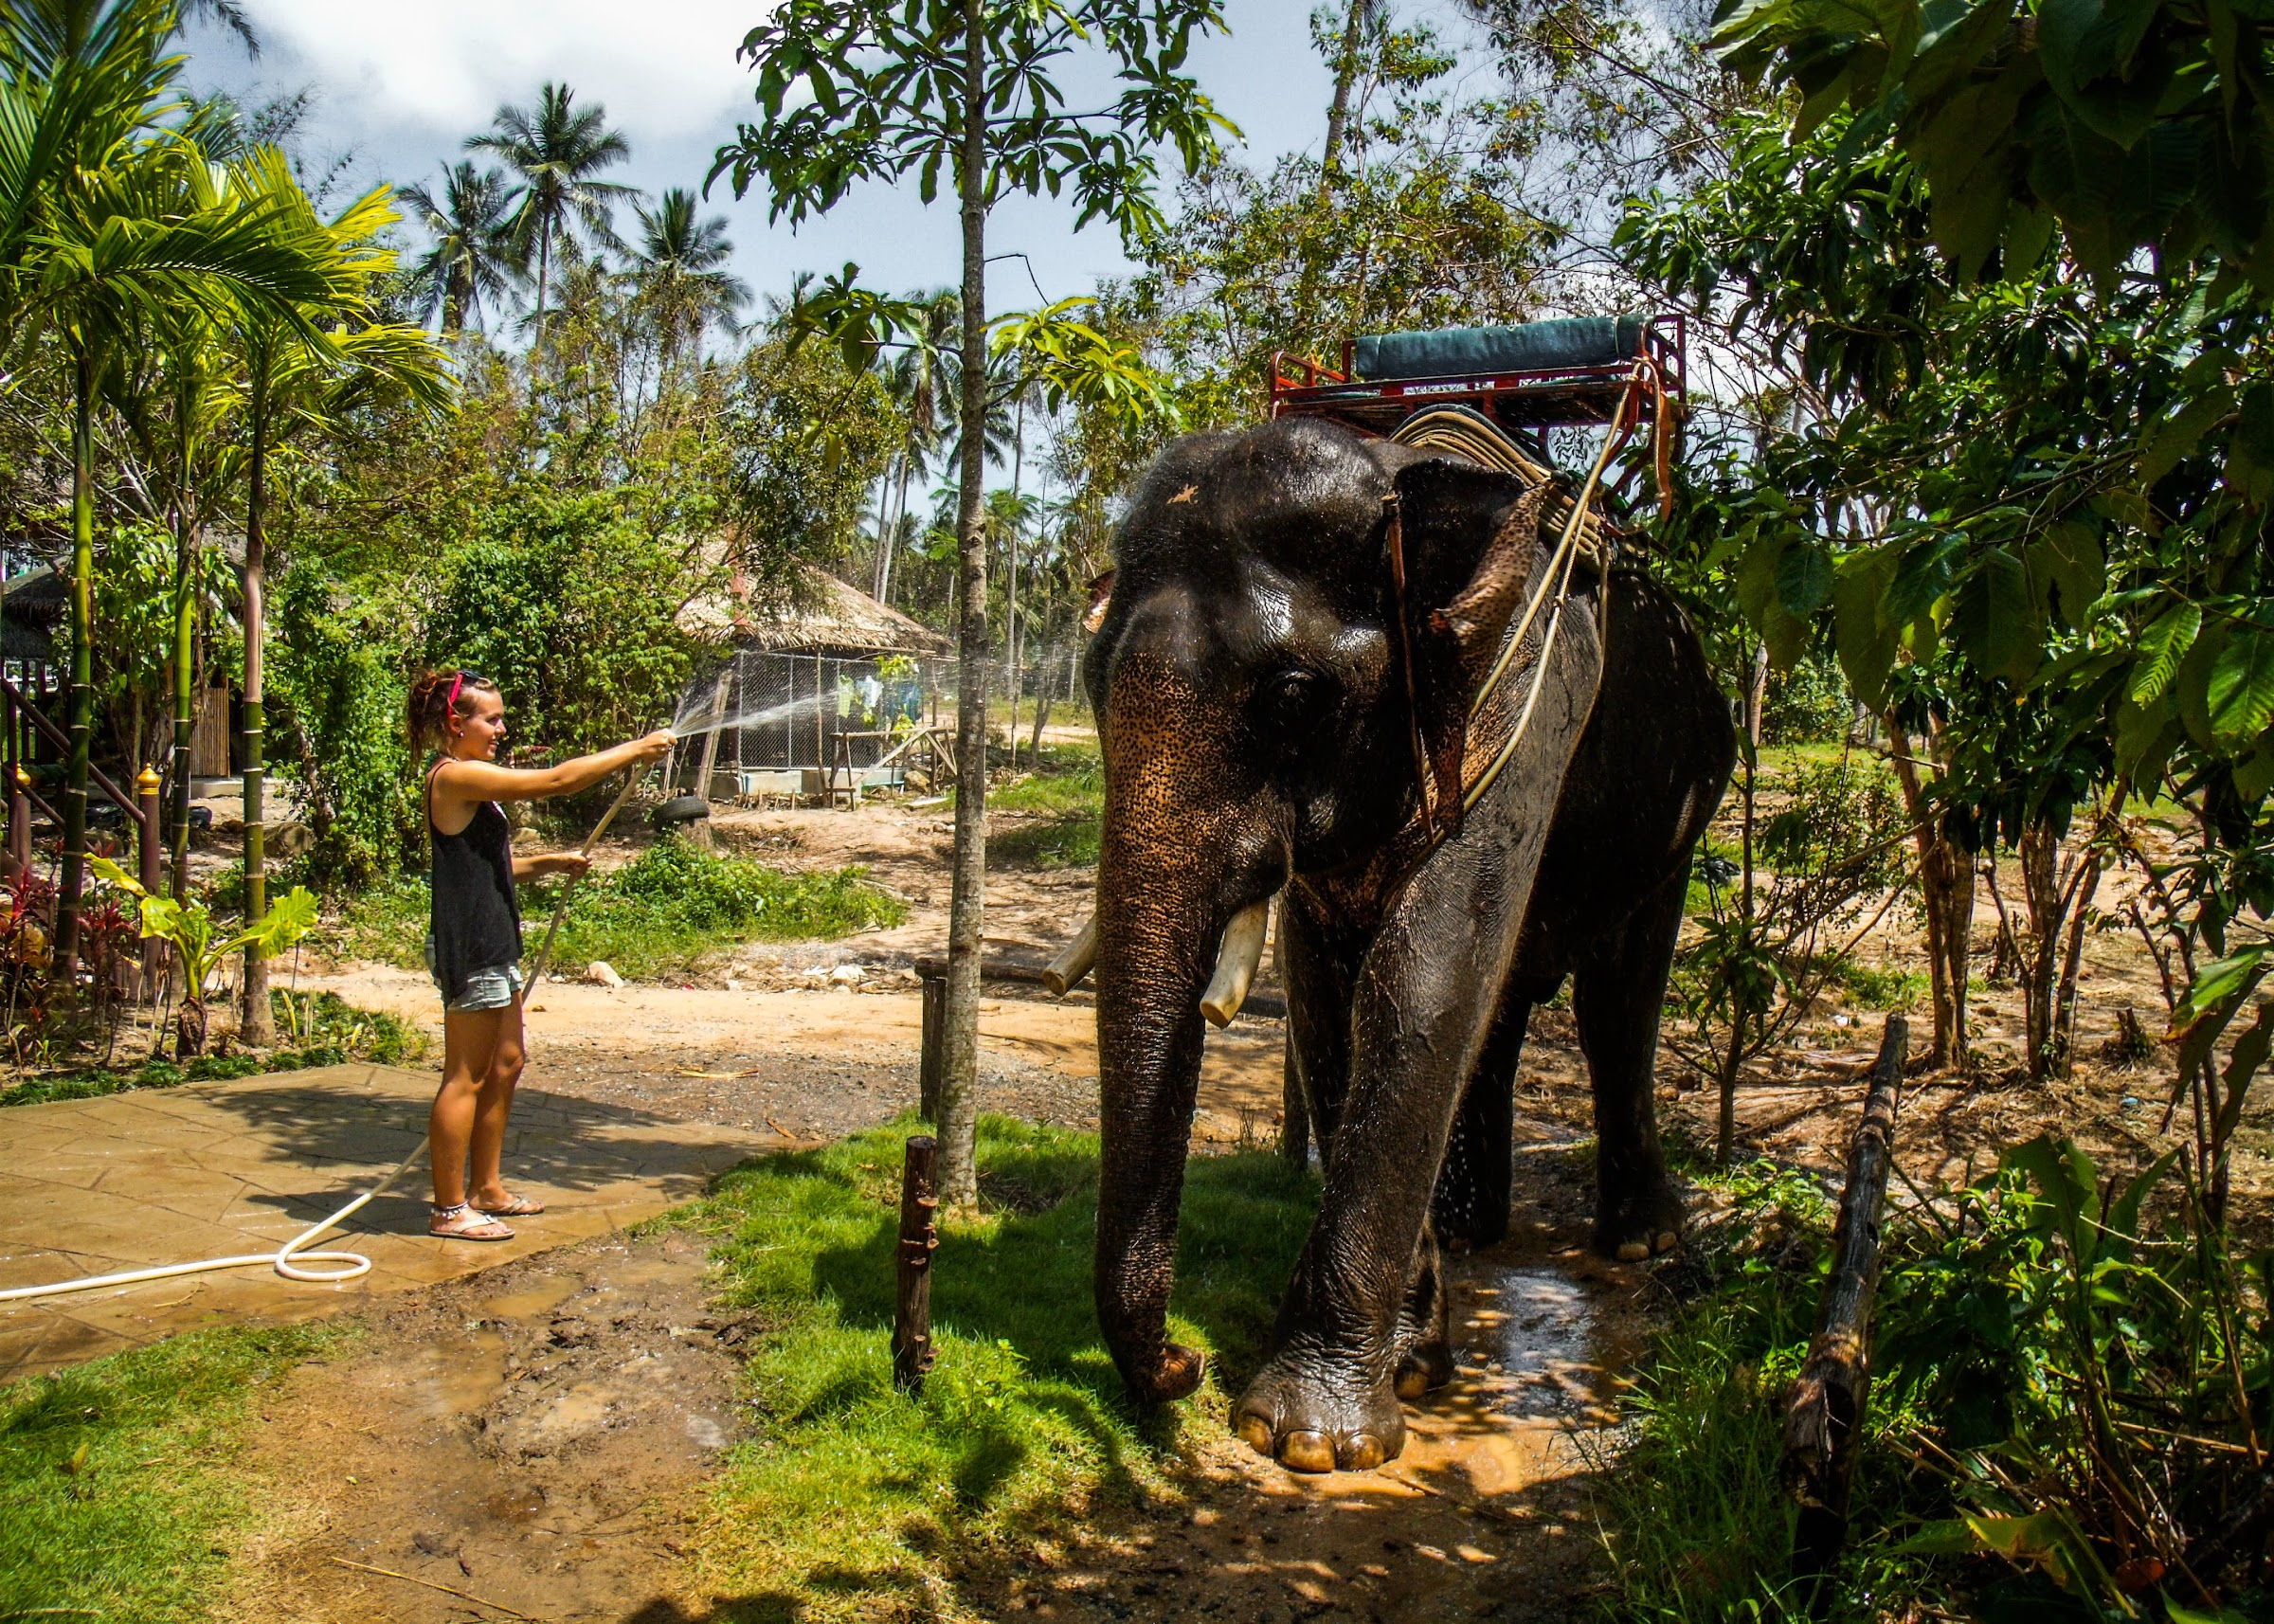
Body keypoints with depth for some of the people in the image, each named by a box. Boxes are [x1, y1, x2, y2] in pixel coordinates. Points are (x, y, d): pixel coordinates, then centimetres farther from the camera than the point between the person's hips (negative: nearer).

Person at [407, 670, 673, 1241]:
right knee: (466, 1078, -2)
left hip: (491, 945, 11)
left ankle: (486, 1188, 27)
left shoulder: (470, 782, 15)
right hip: (469, 950, -11)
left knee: (505, 1064, 16)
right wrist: (635, 750, -16)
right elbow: (557, 780, -22)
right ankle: (449, 1209, 8)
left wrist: (551, 863, 11)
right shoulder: (456, 777, -17)